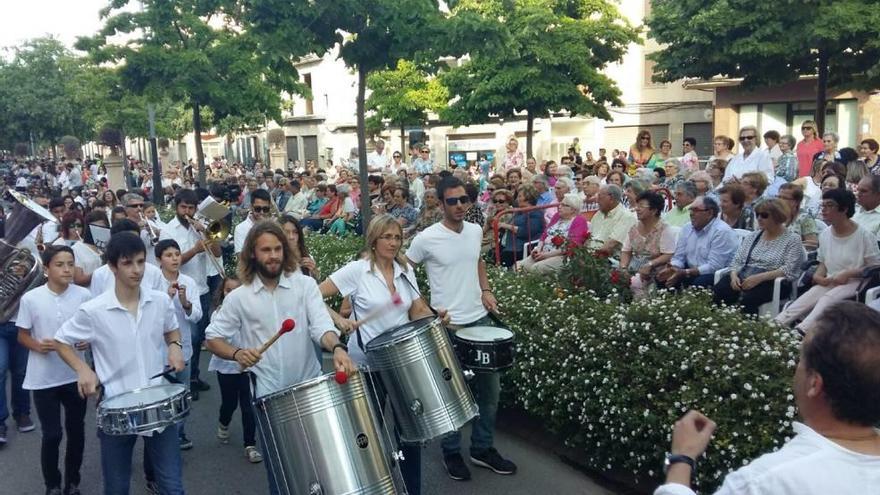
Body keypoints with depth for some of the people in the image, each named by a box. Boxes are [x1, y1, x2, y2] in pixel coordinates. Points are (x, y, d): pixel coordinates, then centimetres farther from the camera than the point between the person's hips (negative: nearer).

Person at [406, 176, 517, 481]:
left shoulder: (476, 231, 4)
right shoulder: (426, 239, -13)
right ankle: (451, 452, 25)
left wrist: (486, 290, 6)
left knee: (490, 389, 13)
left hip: (480, 320, 6)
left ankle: (483, 449, 29)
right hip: (447, 326, -5)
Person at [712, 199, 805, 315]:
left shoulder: (792, 239, 3)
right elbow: (737, 261, 13)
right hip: (743, 278, 4)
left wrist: (759, 278, -20)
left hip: (772, 282, -4)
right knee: (718, 291, -27)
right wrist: (734, 275, -9)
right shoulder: (752, 236, 19)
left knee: (748, 299, -36)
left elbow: (789, 270, -9)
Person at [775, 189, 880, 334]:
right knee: (802, 301, -25)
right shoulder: (825, 234, 10)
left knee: (827, 300, -34)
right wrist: (818, 276, -3)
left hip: (853, 283, -5)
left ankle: (800, 332, -53)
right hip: (829, 282, 5)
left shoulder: (864, 236, -7)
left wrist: (848, 274, -18)